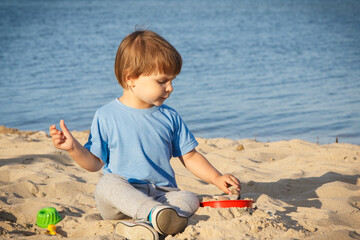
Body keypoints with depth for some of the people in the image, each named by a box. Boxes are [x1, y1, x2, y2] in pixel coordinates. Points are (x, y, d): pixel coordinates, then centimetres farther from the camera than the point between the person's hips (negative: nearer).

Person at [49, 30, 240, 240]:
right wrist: (73, 148, -14)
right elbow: (95, 163, 4)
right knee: (108, 182, -33)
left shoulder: (170, 117, 10)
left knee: (190, 199, -25)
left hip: (162, 195, 3)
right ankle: (156, 214, -51)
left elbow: (190, 157, 15)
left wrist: (217, 179, 3)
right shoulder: (106, 116, 0)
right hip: (121, 198, -2)